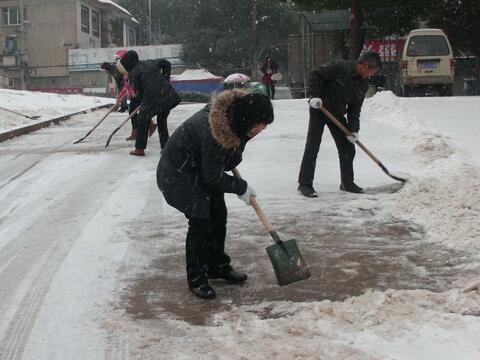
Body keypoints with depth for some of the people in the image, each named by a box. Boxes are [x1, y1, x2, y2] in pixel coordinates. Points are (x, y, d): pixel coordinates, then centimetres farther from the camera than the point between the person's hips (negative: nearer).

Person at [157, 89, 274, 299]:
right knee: (200, 221, -11)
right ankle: (196, 278, 3)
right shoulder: (213, 132, -39)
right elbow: (213, 177, -28)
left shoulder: (235, 120, -14)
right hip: (179, 171, -9)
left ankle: (217, 266, 28)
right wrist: (241, 188, -15)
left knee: (218, 215, 10)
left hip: (205, 166, 9)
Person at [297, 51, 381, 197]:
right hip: (319, 109, -7)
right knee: (312, 148, -8)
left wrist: (353, 129, -5)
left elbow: (355, 108, 4)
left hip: (338, 114, 7)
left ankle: (347, 182, 22)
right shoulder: (340, 67, -20)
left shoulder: (363, 84, 1)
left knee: (348, 148, 8)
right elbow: (315, 75, -17)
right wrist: (315, 96, -25)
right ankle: (305, 184, -1)